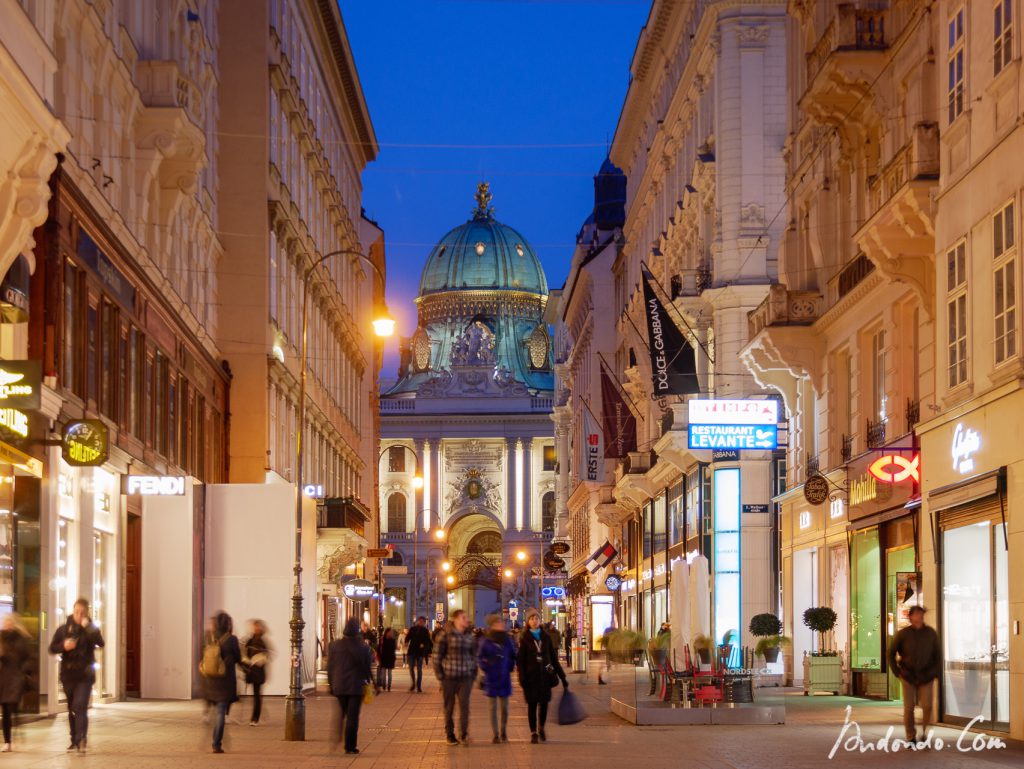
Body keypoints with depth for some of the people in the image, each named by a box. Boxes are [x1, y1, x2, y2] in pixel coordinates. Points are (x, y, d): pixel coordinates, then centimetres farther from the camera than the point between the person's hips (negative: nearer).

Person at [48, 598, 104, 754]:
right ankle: (75, 740, 23)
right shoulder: (63, 629, 6)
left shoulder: (91, 629, -1)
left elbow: (100, 643, -19)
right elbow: (52, 648, 6)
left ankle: (81, 740, -23)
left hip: (85, 675, -4)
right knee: (72, 709, 12)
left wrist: (87, 627, -24)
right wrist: (64, 646, -14)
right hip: (68, 674, 4)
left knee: (80, 707, -17)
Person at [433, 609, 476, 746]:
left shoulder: (470, 637, 7)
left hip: (466, 678, 2)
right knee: (449, 707, 6)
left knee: (464, 705, -7)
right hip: (449, 677, -2)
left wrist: (473, 674, 8)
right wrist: (440, 676, -5)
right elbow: (438, 657, -2)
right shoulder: (446, 636, -5)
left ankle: (464, 734, -3)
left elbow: (474, 657, 16)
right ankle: (450, 735, 16)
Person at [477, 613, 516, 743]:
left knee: (504, 707, 5)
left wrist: (511, 667, 2)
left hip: (505, 678, 2)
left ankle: (503, 732, 19)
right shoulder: (486, 641, -5)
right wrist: (486, 667, -11)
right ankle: (496, 734, 7)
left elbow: (513, 656, 13)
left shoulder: (508, 640, 3)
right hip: (491, 678, -2)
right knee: (493, 707, 3)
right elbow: (480, 658, 1)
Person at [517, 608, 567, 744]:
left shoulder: (546, 637, 7)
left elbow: (553, 658, 10)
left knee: (544, 703, 2)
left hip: (545, 675, 2)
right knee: (532, 704, 0)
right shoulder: (525, 639, 0)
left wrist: (562, 676, 7)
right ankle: (533, 733, 7)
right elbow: (520, 660, -2)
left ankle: (541, 728, 25)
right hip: (531, 675, -2)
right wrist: (522, 679, -10)